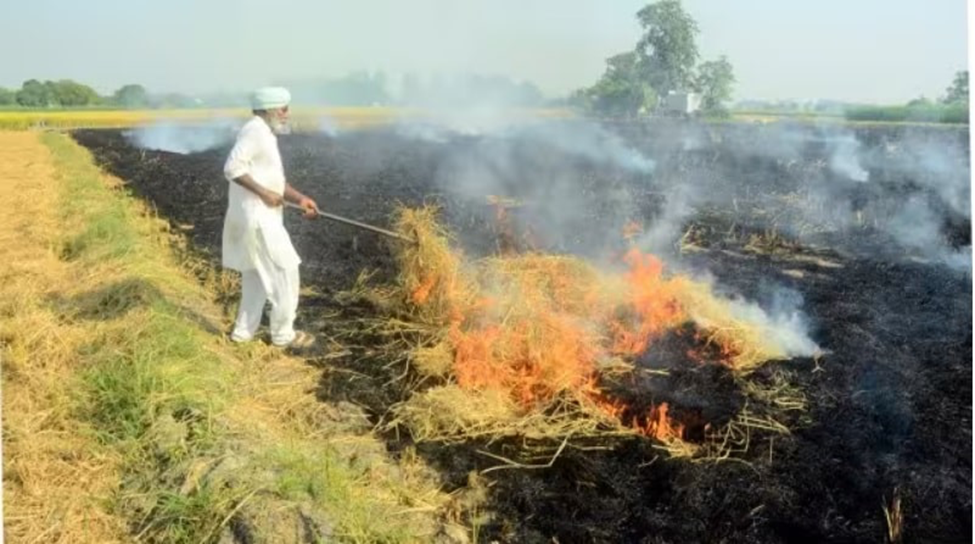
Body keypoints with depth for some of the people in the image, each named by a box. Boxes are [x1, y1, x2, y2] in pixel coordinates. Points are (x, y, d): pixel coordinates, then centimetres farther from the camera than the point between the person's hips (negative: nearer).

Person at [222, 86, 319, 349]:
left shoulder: (265, 135, 18)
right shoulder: (255, 130, -13)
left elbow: (275, 181, 17)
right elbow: (232, 168, -23)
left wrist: (300, 199, 3)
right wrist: (264, 193, -20)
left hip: (260, 215, 10)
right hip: (256, 216, -10)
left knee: (257, 274, 18)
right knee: (285, 271, -3)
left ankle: (243, 331, 26)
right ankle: (283, 334, 7)